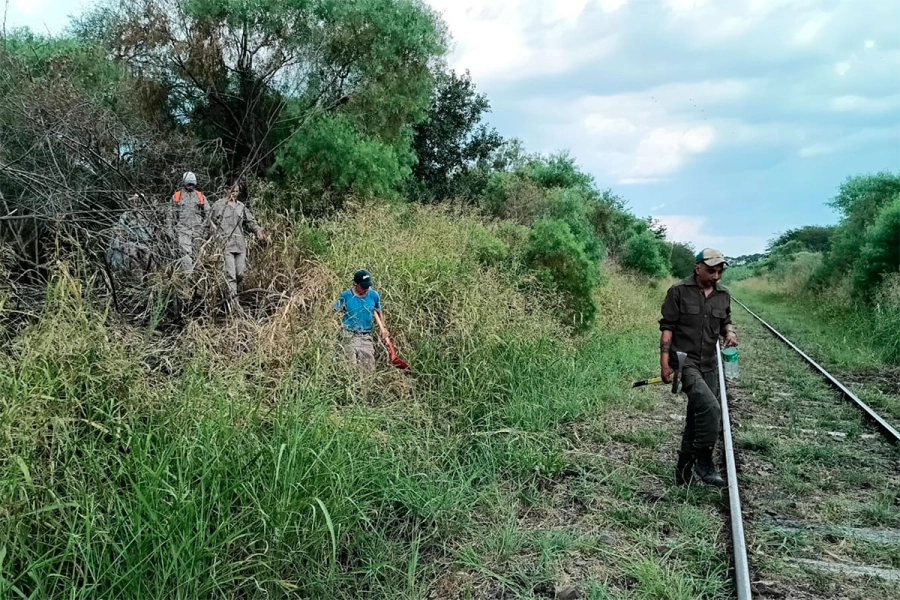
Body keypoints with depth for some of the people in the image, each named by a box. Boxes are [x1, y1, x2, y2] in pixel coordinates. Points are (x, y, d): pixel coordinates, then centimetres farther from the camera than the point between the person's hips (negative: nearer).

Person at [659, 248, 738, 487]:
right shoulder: (679, 292, -7)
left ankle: (684, 472, 24)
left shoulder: (723, 295, 8)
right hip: (684, 361, -6)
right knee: (710, 408, -23)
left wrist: (730, 332, -2)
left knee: (697, 417, 10)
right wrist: (665, 363, -14)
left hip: (708, 366, 6)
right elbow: (667, 328, -8)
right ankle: (704, 463, -7)